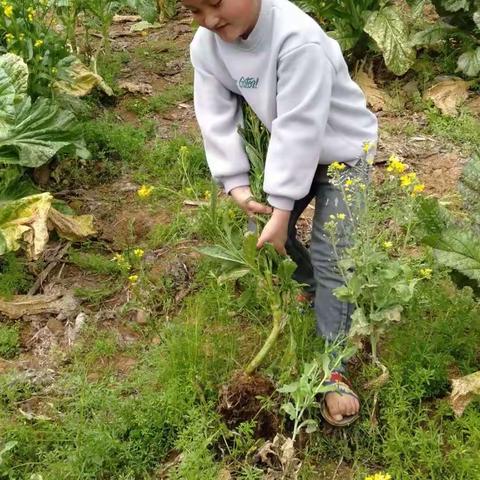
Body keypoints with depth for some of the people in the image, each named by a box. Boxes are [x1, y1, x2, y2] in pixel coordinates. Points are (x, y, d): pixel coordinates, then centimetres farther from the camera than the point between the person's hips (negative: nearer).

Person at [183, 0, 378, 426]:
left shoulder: (297, 39, -36)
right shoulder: (206, 46, -15)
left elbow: (299, 129, -34)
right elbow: (218, 119, -11)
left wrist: (282, 210, -31)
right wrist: (236, 184, -20)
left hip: (341, 150, -6)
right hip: (284, 148, 6)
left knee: (330, 257, -8)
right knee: (267, 232, 10)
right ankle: (311, 292, 40)